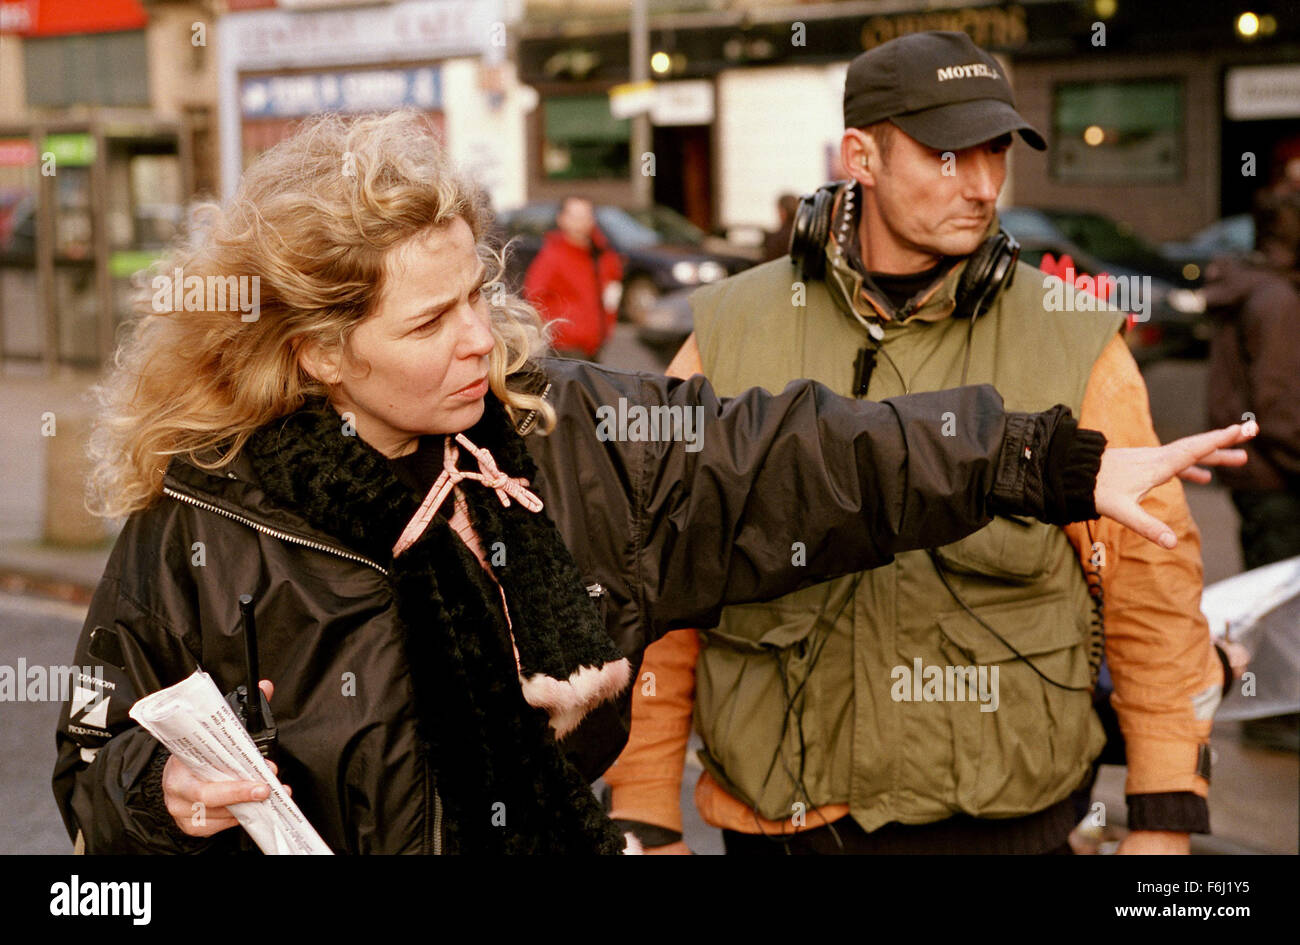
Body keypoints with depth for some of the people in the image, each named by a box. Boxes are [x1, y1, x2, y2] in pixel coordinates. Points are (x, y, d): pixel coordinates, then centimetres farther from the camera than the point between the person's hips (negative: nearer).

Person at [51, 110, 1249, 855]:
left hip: (558, 828, 4)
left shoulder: (555, 430, -9)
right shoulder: (202, 532, -17)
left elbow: (789, 456, -10)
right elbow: (97, 768, -5)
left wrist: (1062, 464, -11)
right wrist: (166, 789, -29)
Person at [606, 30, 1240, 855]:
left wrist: (1165, 817, -2)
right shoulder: (729, 338, -3)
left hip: (1001, 818, 0)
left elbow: (1153, 582, -2)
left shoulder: (1074, 342, -4)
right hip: (777, 819, 1)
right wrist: (646, 820, 0)